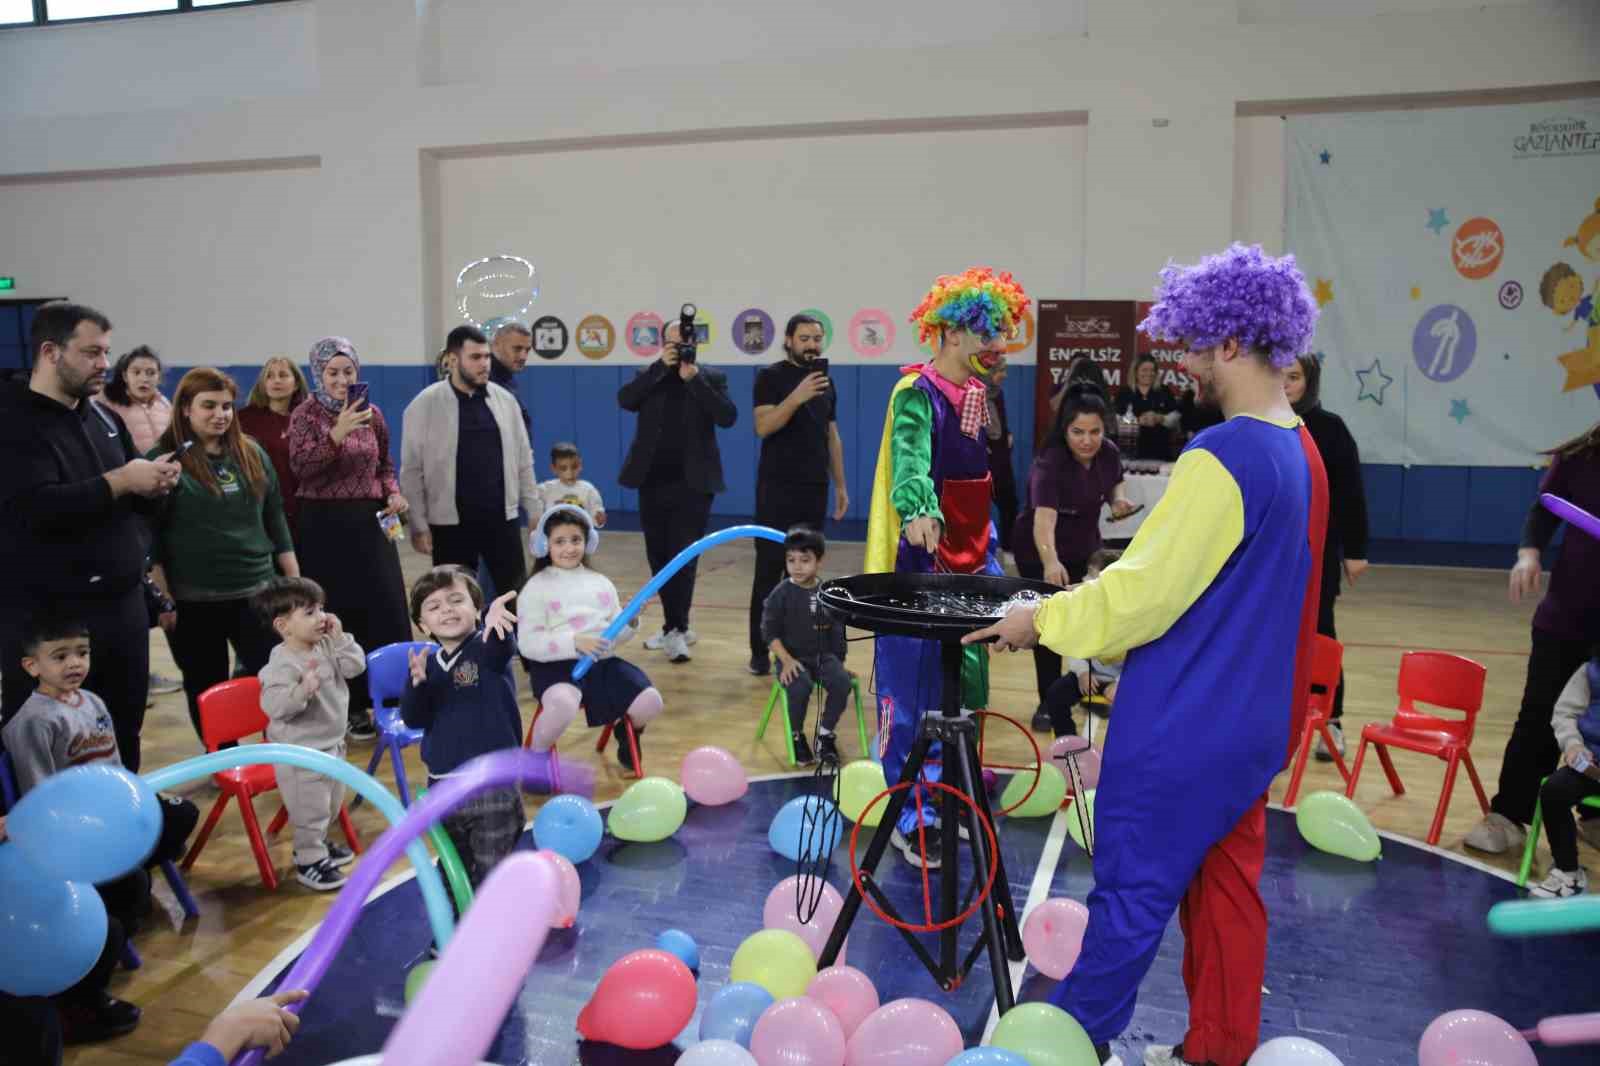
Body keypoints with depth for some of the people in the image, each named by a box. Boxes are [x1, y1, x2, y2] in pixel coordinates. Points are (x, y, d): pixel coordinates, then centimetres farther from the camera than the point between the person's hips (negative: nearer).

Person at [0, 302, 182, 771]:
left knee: (124, 732, 15)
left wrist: (154, 484, -3)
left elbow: (133, 502, 19)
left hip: (123, 604, 7)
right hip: (48, 616, -7)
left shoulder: (104, 418, 13)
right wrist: (120, 480, -20)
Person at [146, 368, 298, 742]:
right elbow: (148, 536, -7)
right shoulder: (164, 459, -6)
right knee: (206, 692, 10)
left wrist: (295, 581, 10)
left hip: (256, 592, 3)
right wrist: (162, 599, -10)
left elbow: (275, 520, 12)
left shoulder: (252, 453, 7)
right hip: (193, 600, -3)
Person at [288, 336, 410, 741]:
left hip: (371, 522, 4)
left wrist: (393, 494, 0)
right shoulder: (306, 414, -4)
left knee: (386, 612, 2)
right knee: (337, 615, -1)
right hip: (325, 525, -4)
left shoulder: (372, 414, 9)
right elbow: (300, 466, -18)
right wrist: (337, 434, -28)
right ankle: (350, 706, 9)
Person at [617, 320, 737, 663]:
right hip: (653, 482, 4)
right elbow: (624, 400, -11)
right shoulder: (649, 376, 8)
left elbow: (727, 417, -12)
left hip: (693, 483, -3)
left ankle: (677, 630, -9)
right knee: (659, 557, 10)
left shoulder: (711, 377, 2)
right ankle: (676, 626, 23)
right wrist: (661, 366, -15)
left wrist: (694, 378, -17)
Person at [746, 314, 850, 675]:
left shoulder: (826, 381, 14)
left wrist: (840, 485, 13)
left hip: (815, 488, 5)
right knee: (769, 569, -3)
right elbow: (763, 427, -15)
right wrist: (797, 396, -26)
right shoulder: (771, 377, -2)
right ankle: (760, 651, 1)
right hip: (777, 488, -5)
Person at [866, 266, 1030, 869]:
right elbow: (910, 460, -34)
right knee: (915, 694, -2)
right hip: (920, 561, -8)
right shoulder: (916, 393, -14)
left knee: (966, 689, 15)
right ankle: (911, 819, 9)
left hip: (968, 562, 8)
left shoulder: (979, 393, 11)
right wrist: (919, 511, -54)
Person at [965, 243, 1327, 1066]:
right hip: (1252, 720, 9)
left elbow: (1143, 592, -21)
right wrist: (1091, 597, 17)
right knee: (1227, 888, 17)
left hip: (1182, 726, -8)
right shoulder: (1303, 454, 6)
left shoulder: (1223, 455, -22)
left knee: (1131, 893, 6)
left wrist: (1044, 620, -8)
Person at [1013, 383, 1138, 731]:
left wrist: (1119, 498, -13)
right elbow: (1044, 517, -48)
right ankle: (1048, 702, 11)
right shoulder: (1049, 464, -33)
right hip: (1039, 553, -6)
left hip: (1084, 548, 6)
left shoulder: (1110, 454, -13)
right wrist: (1050, 562, -65)